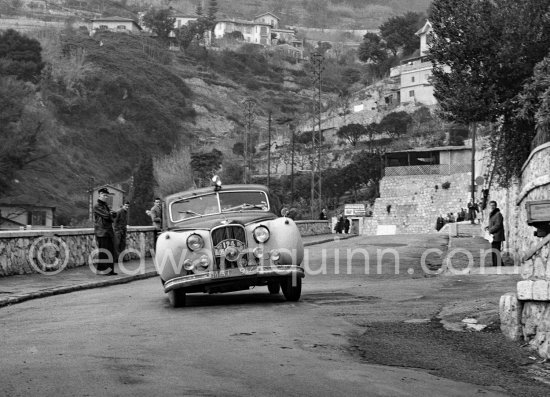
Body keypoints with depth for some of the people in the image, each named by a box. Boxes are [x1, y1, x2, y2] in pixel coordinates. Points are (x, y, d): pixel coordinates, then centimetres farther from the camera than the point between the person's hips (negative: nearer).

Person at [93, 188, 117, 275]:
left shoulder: (106, 205, 20)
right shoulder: (97, 206, -8)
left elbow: (112, 215, 13)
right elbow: (106, 215, -17)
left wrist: (110, 214, -9)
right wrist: (112, 214, 3)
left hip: (109, 231, 8)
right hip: (101, 231, -8)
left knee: (111, 251, 7)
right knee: (103, 252, -7)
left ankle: (110, 270, 12)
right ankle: (101, 270, -2)